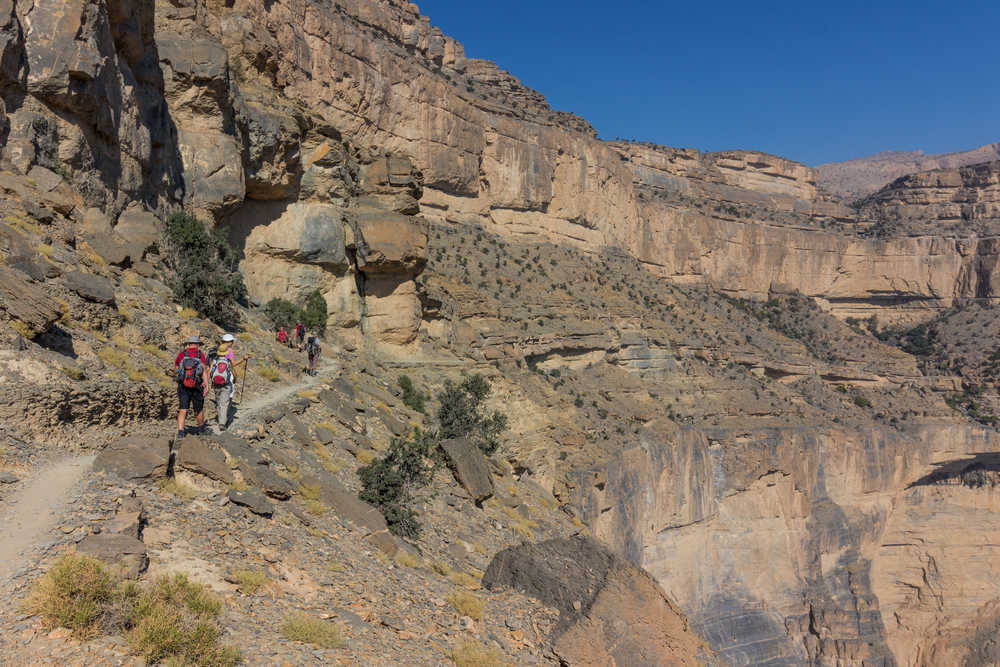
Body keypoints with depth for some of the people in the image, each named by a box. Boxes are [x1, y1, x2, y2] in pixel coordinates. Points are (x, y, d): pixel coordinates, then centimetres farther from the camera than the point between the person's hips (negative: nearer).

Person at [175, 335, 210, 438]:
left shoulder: (182, 354, 0)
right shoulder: (201, 354, -6)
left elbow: (175, 370, 11)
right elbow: (205, 371, -17)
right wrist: (207, 386, -22)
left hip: (183, 387, 1)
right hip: (197, 387, -1)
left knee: (183, 410, 1)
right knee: (199, 409, 16)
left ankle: (180, 431, -13)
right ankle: (201, 429, 36)